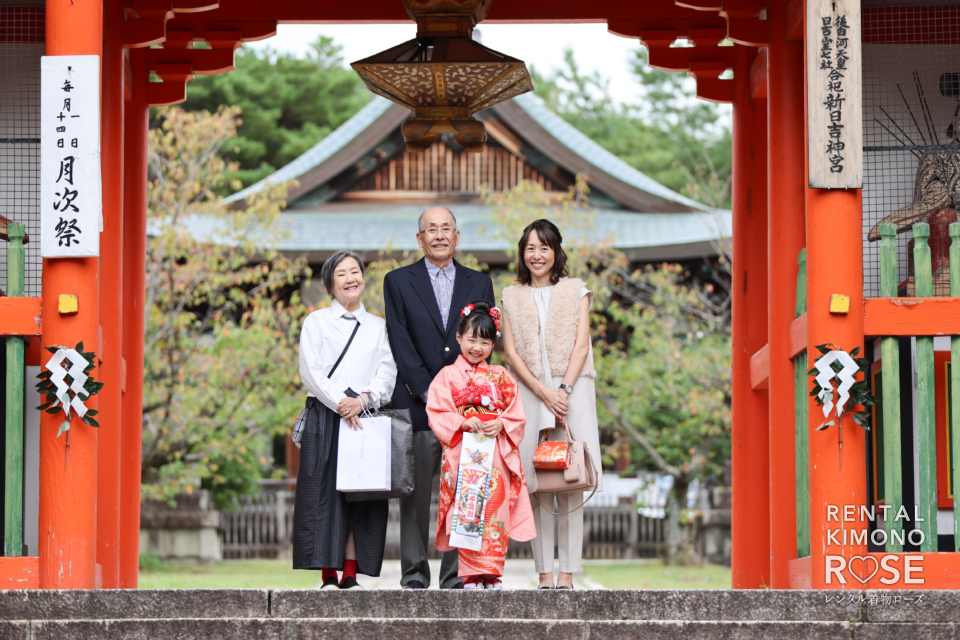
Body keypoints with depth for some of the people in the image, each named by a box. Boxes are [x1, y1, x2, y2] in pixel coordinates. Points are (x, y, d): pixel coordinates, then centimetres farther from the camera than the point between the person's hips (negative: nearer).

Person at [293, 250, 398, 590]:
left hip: (366, 417, 2)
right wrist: (340, 402, -13)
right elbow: (310, 370, -1)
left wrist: (363, 399, -11)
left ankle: (351, 576, -2)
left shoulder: (378, 326, 18)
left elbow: (388, 373, 7)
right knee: (324, 492, -9)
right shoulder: (316, 322, 11)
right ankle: (328, 576, -8)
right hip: (324, 418, -2)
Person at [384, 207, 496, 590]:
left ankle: (456, 573, 2)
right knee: (415, 491, -2)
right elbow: (400, 342, -1)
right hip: (416, 401, -1)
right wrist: (428, 390, -10)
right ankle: (414, 572, 4)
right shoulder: (398, 282, 8)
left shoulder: (479, 284, 15)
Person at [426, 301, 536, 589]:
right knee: (466, 511, -7)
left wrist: (501, 424, -9)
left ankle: (493, 573, 3)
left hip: (496, 454, 2)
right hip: (462, 454, -2)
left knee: (496, 509, -2)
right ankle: (471, 575, -3)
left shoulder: (501, 378, 13)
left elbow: (517, 416, 11)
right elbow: (437, 412, -1)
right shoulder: (448, 376, 6)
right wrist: (461, 423, -16)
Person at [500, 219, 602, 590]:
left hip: (572, 392, -1)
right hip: (528, 393, 1)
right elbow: (511, 352, 5)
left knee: (570, 484, -7)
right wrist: (545, 393, -7)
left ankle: (567, 575, -8)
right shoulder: (512, 297, 14)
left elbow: (580, 347, 3)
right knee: (536, 487, -5)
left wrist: (564, 390, -11)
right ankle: (544, 575, -4)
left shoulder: (576, 291, 12)